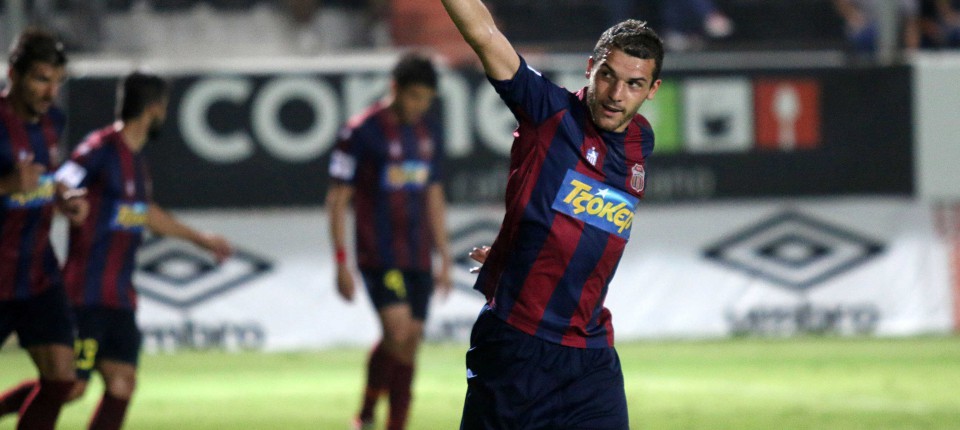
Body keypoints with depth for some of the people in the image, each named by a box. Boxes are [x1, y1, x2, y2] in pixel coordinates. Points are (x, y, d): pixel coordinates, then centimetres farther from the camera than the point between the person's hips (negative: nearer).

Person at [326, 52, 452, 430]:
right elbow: (338, 198, -6)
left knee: (409, 344, 3)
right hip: (379, 255, -6)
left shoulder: (429, 132, 11)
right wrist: (341, 262, -10)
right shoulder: (361, 132, -8)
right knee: (398, 332, -19)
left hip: (418, 257, 6)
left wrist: (444, 258, 18)